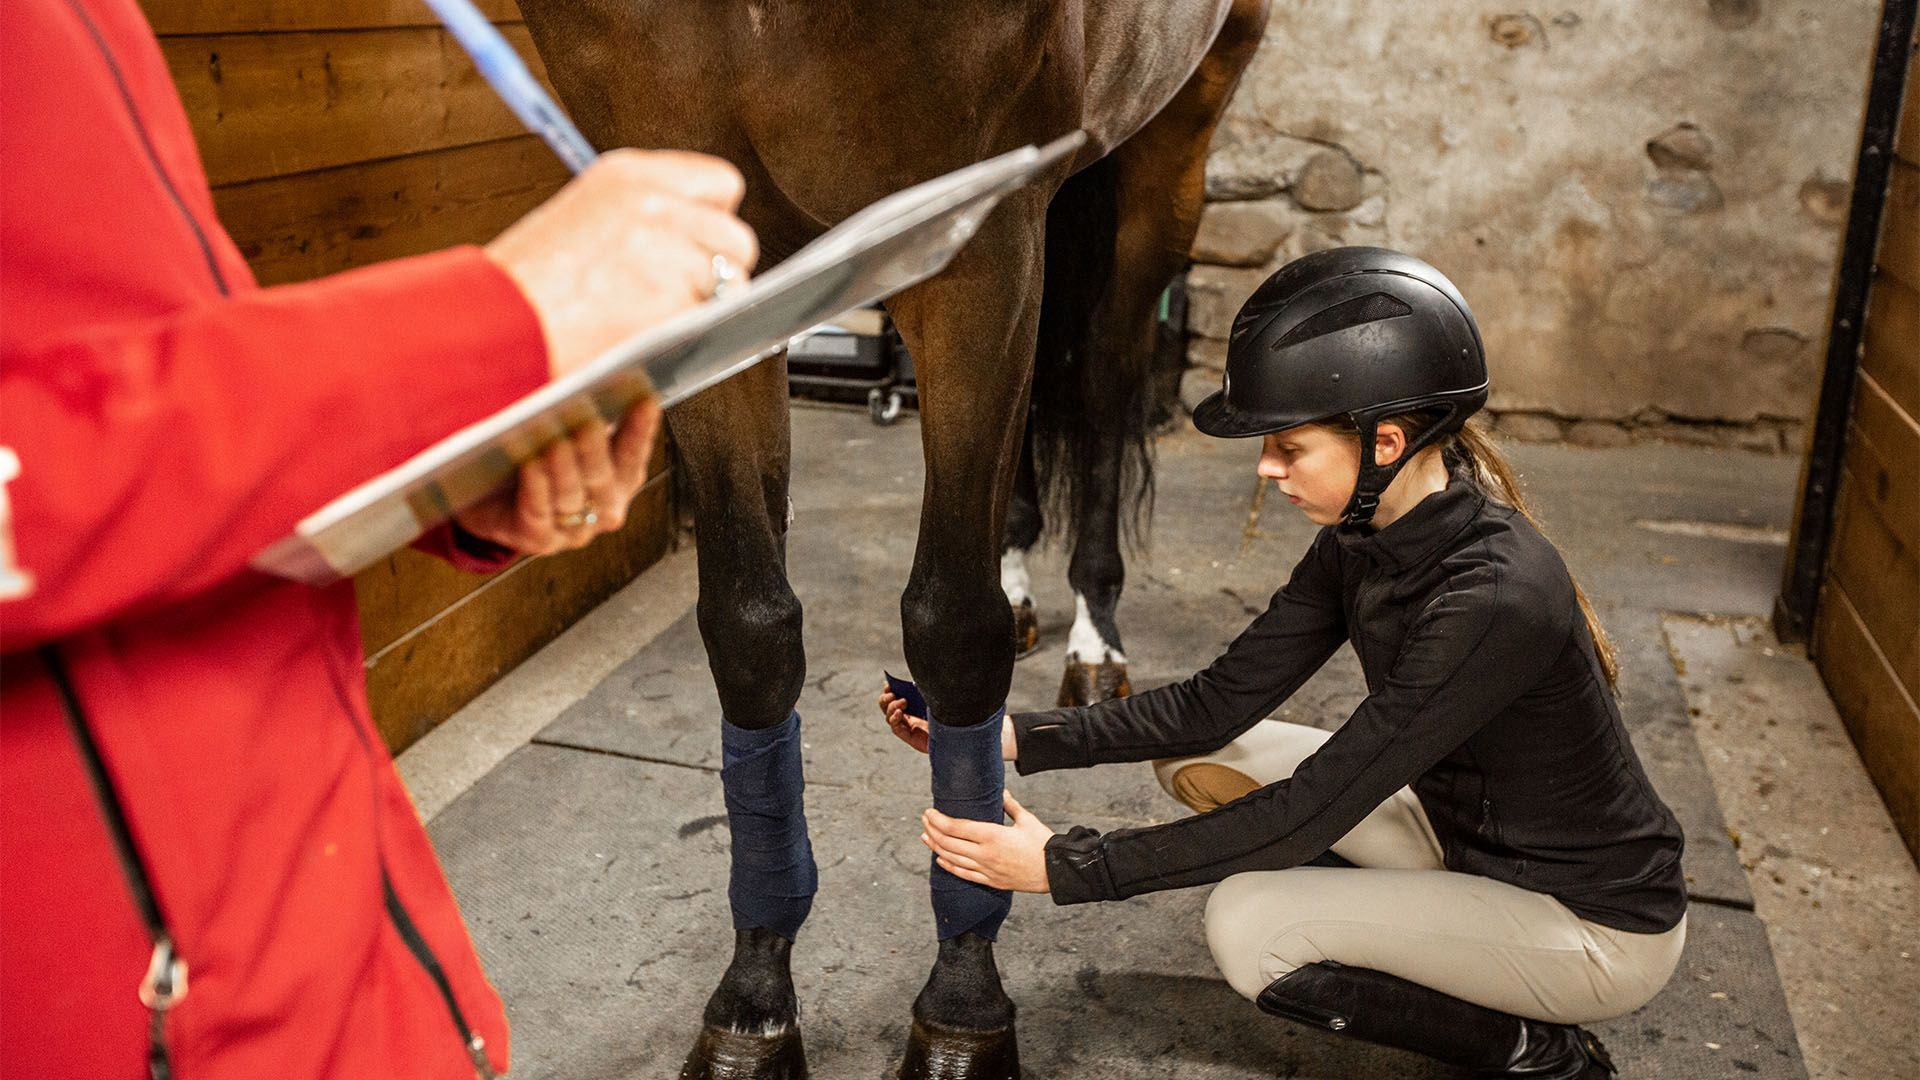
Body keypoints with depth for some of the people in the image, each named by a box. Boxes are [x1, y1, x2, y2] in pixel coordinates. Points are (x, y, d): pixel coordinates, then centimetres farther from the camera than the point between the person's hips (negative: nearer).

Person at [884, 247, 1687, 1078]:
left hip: (1600, 924, -7)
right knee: (1197, 756, -4)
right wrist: (1014, 738, -16)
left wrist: (1065, 867, -29)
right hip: (1467, 832, 8)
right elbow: (1217, 703, -6)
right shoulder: (1366, 535, -9)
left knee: (1250, 927, -21)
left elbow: (1311, 809, -31)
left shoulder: (1492, 598, -34)